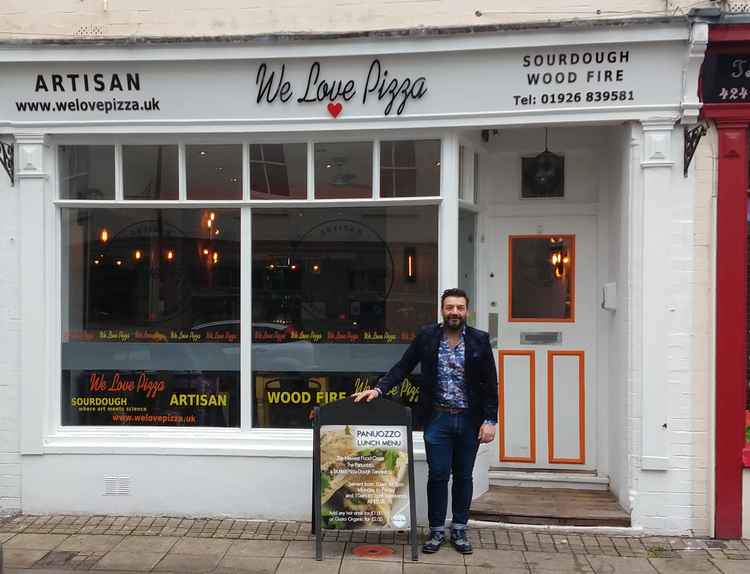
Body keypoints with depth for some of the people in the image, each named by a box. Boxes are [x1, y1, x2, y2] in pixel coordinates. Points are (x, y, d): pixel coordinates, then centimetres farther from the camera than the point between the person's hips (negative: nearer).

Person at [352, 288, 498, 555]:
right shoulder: (426, 336, -1)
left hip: (469, 420, 1)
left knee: (463, 476, 11)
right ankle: (436, 530, 19)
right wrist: (379, 389, -11)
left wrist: (490, 420, -6)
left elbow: (490, 383, -1)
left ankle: (459, 529, 26)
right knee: (437, 475, 5)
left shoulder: (480, 340, -2)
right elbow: (402, 367, 2)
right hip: (438, 418, 0)